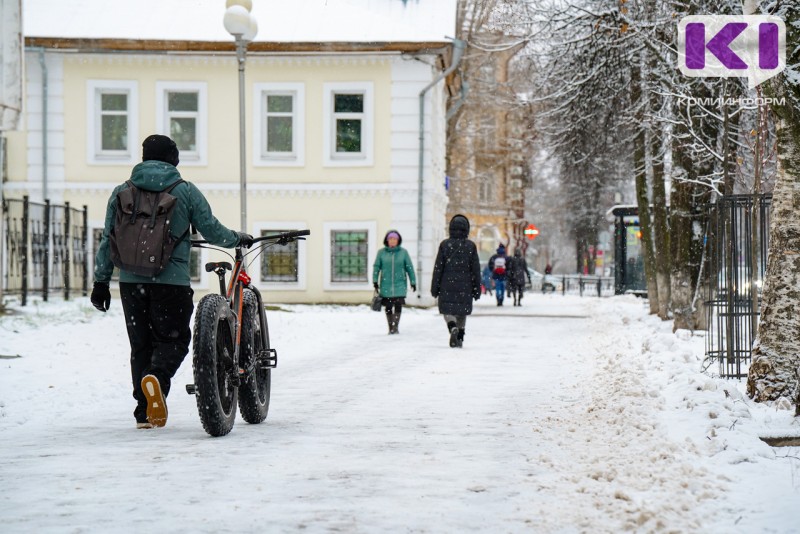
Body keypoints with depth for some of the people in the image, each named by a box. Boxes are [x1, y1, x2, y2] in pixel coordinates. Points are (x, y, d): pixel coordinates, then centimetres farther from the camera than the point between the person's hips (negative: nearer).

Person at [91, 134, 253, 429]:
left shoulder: (121, 192, 9)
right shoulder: (186, 191, 1)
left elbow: (107, 240, 9)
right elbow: (211, 230, 2)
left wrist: (101, 281, 14)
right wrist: (238, 238, 21)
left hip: (131, 280, 3)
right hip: (171, 280, -3)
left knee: (140, 344, 11)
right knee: (173, 339, 6)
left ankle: (145, 412, 9)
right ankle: (157, 376, -25)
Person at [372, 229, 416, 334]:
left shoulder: (403, 252, 2)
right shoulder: (381, 252, 2)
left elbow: (409, 268, 6)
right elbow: (376, 267, 3)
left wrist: (413, 282, 6)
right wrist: (375, 281, -4)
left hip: (399, 285, -1)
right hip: (386, 285, 1)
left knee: (398, 306, -11)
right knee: (388, 307, 6)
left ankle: (396, 327, -8)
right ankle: (390, 327, 15)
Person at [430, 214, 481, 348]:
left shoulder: (444, 245, -3)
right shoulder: (471, 246, -2)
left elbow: (438, 268, -1)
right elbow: (476, 269, 1)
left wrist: (435, 287, 5)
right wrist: (477, 289, 8)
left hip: (447, 286, -1)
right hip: (464, 287, 1)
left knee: (447, 310, 5)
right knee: (462, 312, 14)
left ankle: (453, 327, -24)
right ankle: (459, 339, 15)